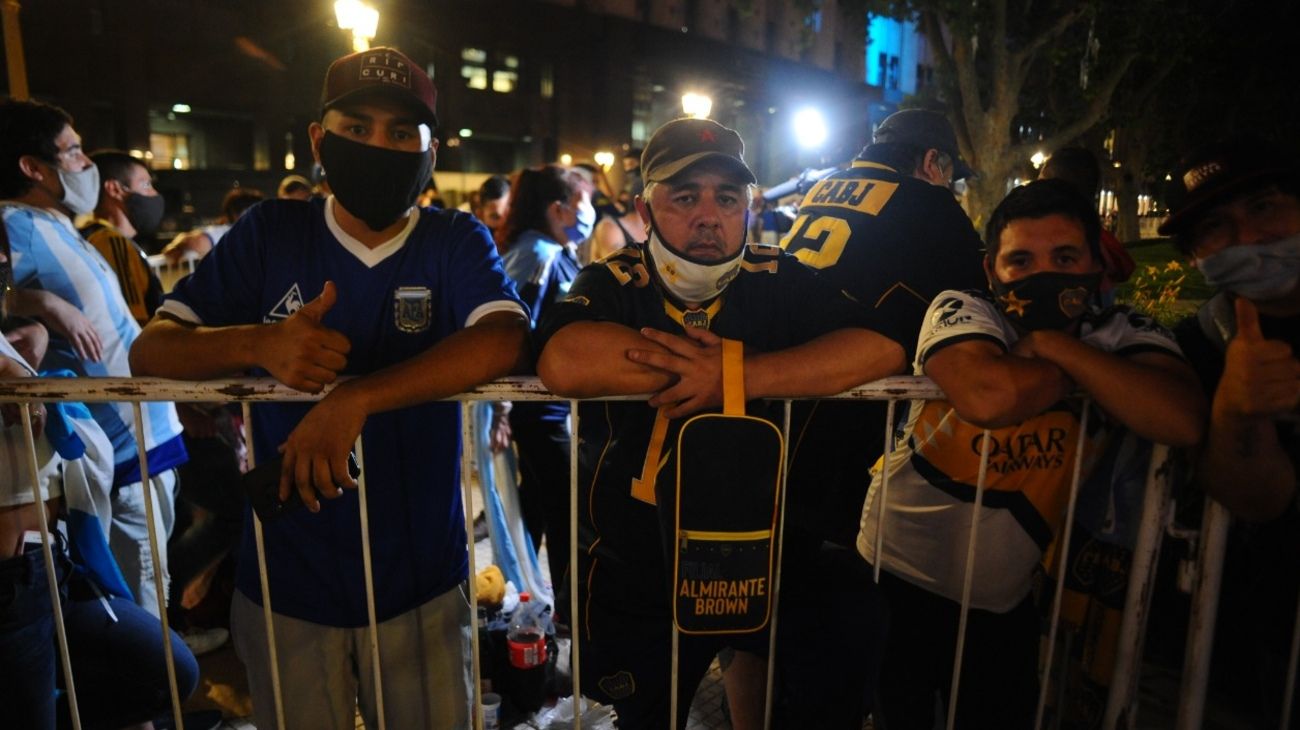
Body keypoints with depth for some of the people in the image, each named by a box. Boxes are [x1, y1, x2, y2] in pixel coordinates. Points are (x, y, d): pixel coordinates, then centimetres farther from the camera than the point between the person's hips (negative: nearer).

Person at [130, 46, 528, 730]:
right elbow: (150, 348, -3)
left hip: (421, 579, -1)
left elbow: (504, 339, -25)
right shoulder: (271, 233, -1)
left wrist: (354, 397, -35)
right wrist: (257, 344, -25)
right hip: (285, 580, 2)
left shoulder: (456, 240, -7)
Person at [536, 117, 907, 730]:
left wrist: (738, 376, -31)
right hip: (633, 582, -1)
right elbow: (563, 364, -35)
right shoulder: (612, 284, -13)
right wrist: (740, 356, -26)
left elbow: (883, 347, -19)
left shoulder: (778, 282, -6)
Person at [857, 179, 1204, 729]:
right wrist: (1079, 371, -18)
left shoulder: (1126, 334, -6)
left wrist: (1053, 343, -25)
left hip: (1006, 601, 3)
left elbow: (1181, 421, -26)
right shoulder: (960, 311, -15)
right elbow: (987, 397, -36)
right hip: (898, 576, -3)